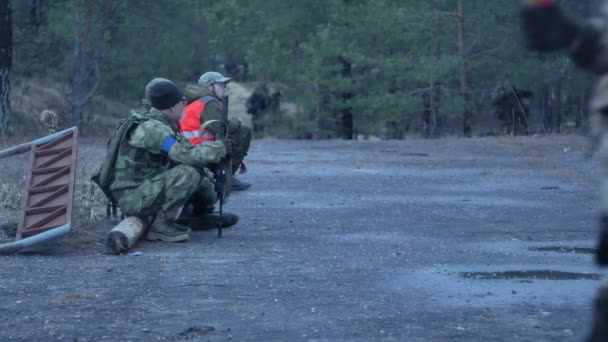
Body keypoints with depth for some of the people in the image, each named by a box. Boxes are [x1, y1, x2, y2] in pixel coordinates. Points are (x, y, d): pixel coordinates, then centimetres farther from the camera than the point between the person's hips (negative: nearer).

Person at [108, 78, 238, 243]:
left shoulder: (162, 125, 9)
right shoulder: (153, 128, -22)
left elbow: (184, 154, 11)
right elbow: (188, 156, -27)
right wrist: (219, 147, -15)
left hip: (148, 190, 10)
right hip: (132, 196, -10)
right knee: (188, 173, -26)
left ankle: (205, 215, 39)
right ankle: (162, 226, -18)